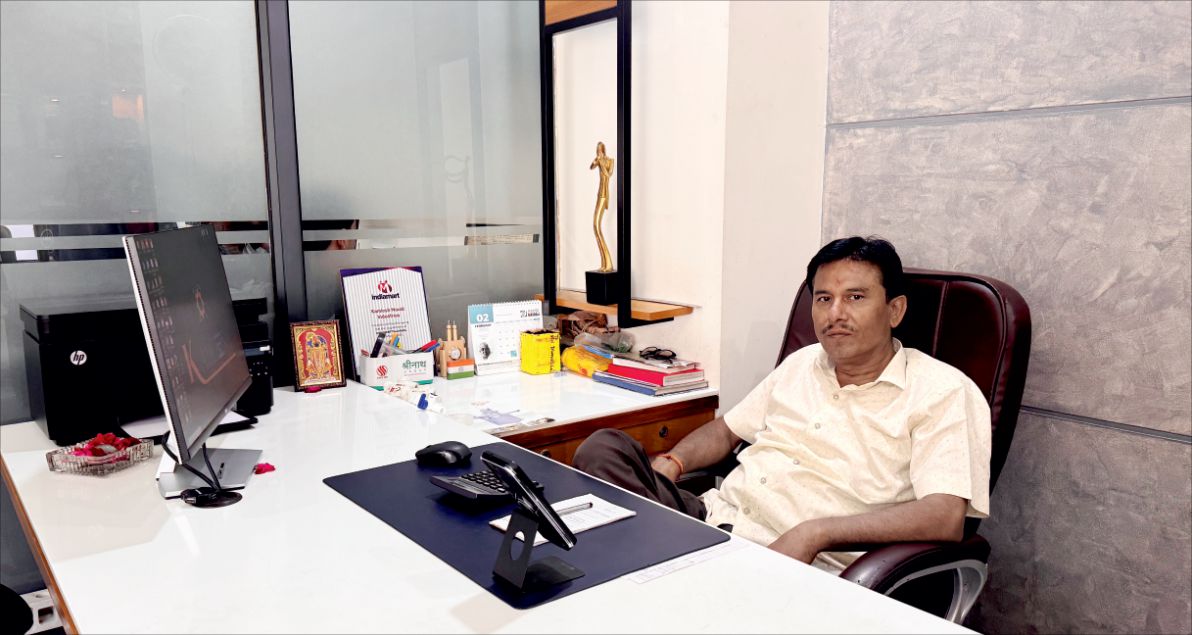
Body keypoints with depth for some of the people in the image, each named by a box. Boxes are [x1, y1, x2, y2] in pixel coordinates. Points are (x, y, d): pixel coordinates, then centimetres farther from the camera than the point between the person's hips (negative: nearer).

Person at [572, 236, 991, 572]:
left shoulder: (942, 392, -2)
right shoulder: (801, 363, 18)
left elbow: (945, 517, -15)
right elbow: (727, 429, 27)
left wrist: (815, 533, -26)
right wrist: (667, 465, 5)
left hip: (799, 565, -7)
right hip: (713, 515, 7)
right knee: (604, 448, -16)